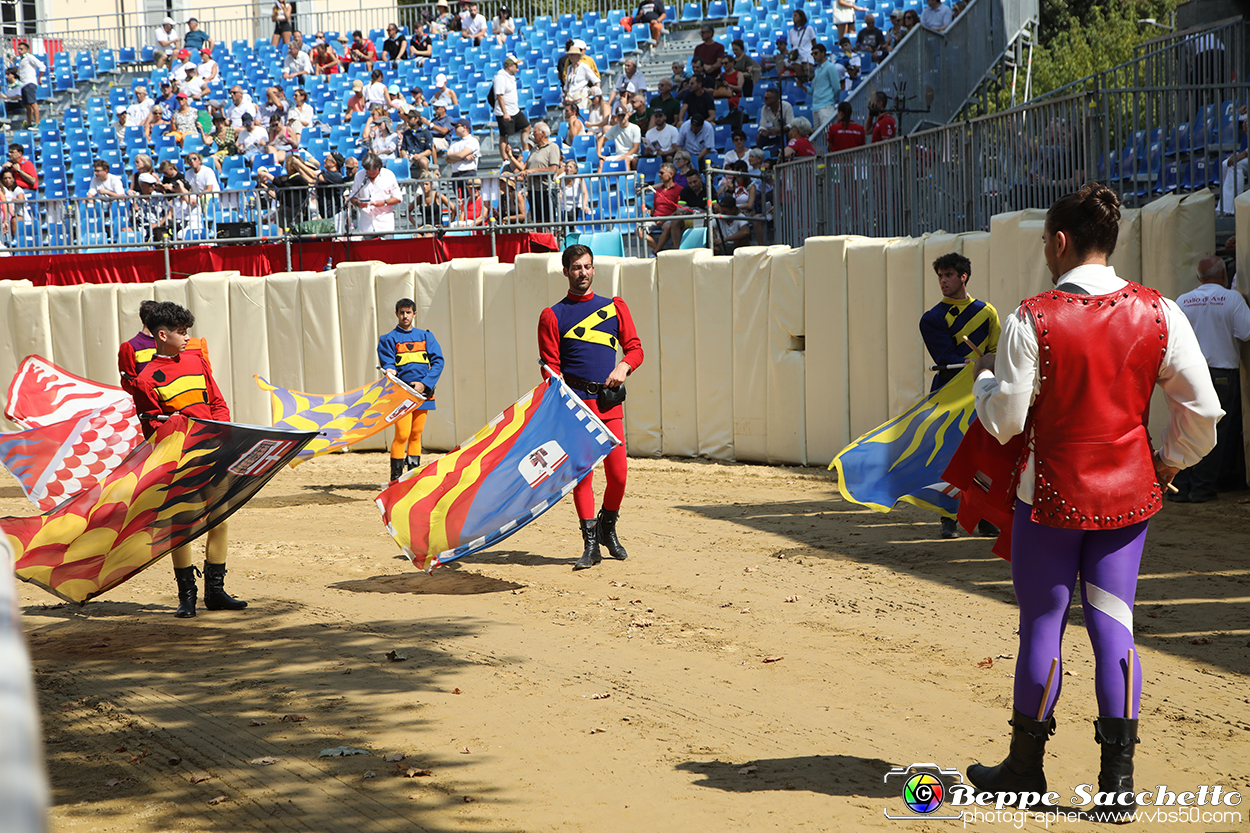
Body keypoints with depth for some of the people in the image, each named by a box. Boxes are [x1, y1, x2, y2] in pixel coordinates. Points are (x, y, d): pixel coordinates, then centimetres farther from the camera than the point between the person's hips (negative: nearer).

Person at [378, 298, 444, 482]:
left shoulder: (425, 336, 14)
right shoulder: (389, 339, 6)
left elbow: (438, 361, 6)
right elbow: (387, 365, -2)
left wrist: (424, 384, -7)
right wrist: (390, 371, -27)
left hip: (423, 392, 4)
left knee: (416, 435, 7)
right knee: (402, 434, -13)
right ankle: (395, 478, -9)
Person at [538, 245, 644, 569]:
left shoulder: (614, 307, 16)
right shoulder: (553, 316, 8)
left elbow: (635, 347, 15)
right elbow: (551, 367, 2)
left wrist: (624, 366, -7)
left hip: (609, 401, 2)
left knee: (618, 474, -4)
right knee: (581, 473, -5)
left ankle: (607, 528, 21)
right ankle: (590, 544, 2)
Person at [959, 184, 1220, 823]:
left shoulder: (1031, 320, -14)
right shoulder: (1158, 313, -4)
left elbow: (1004, 422, -11)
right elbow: (1202, 410, -2)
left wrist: (984, 375, 9)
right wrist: (1168, 464, 15)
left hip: (1050, 494, -3)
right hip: (1128, 492, 3)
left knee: (1042, 626, 9)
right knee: (1113, 625, 7)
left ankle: (1026, 768, 23)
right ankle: (1118, 783, 4)